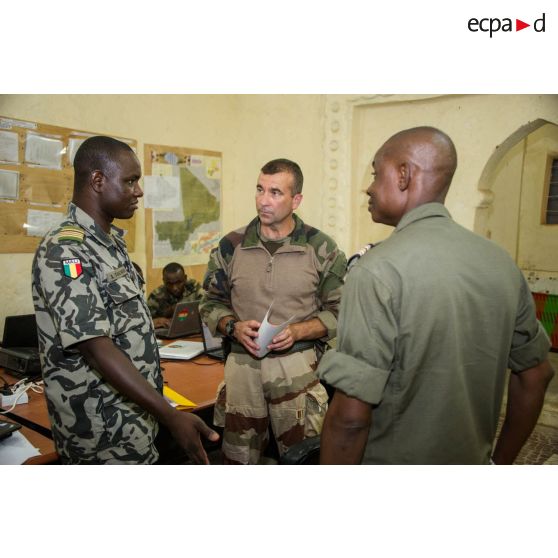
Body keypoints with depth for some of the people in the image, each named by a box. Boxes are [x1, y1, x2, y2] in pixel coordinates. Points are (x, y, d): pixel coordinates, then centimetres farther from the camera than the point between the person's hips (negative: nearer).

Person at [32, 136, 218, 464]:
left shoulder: (112, 242, 8)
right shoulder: (64, 252, -21)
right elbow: (96, 348, -25)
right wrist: (171, 416, -27)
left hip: (137, 420, 9)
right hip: (107, 435, -9)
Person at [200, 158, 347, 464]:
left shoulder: (321, 248, -4)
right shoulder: (231, 246, 2)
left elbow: (338, 311, -1)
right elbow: (211, 303, 10)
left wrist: (298, 331, -16)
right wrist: (234, 327, -9)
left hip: (298, 366, -2)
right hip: (242, 365, 2)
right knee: (239, 458, 16)